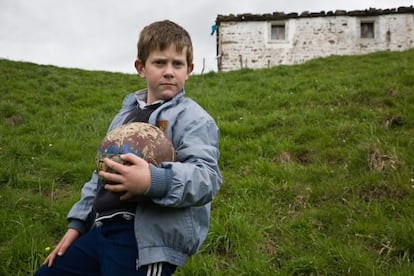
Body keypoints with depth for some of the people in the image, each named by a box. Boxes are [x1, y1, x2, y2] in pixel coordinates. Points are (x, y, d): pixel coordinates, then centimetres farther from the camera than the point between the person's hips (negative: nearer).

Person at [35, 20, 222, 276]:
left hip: (147, 241, -8)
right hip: (104, 230, 8)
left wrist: (154, 182, -37)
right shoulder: (127, 113, 18)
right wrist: (78, 222, 23)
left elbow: (207, 177, -21)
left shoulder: (193, 118, -7)